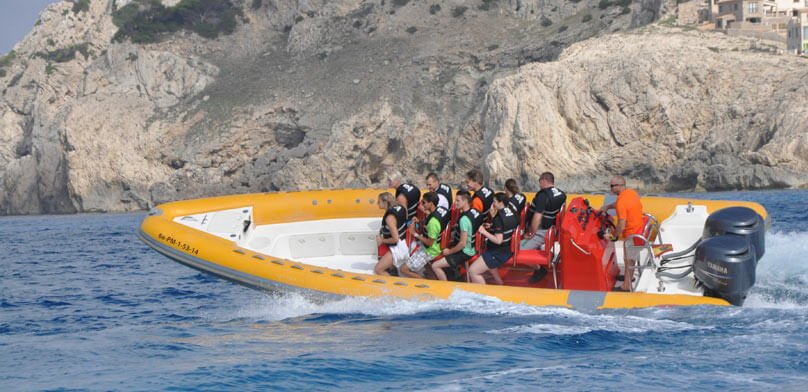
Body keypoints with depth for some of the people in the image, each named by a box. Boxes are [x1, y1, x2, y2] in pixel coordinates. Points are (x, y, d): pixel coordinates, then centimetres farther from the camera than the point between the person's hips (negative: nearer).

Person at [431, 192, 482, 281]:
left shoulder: (464, 219, -26)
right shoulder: (475, 212, 0)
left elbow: (463, 243, -27)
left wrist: (449, 251, -11)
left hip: (464, 253, -9)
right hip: (473, 249, 9)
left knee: (435, 266, -10)